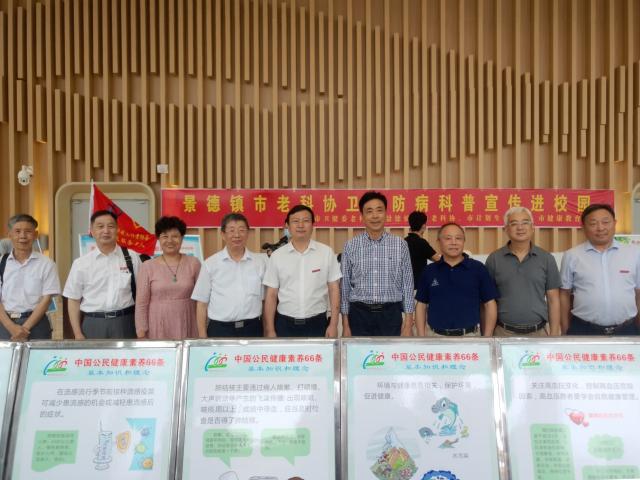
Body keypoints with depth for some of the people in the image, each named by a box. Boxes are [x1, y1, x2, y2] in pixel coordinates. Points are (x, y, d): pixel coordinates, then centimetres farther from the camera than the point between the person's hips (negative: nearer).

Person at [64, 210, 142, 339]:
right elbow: (73, 300, 4)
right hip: (93, 324, 0)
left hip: (125, 323, 0)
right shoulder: (81, 263, 2)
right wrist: (78, 334, -1)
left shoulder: (132, 258, 2)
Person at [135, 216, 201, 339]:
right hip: (157, 330, 0)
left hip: (186, 329, 1)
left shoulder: (193, 263, 1)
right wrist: (141, 334, -2)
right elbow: (141, 304, 1)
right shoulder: (147, 267, 0)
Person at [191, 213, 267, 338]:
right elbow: (202, 303, 3)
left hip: (252, 328, 1)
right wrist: (202, 336, 0)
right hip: (220, 329, -1)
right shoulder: (210, 264, 1)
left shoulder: (260, 261, 3)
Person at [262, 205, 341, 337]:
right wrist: (270, 330, -1)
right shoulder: (277, 256, 0)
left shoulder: (326, 252, -2)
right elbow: (271, 295, 2)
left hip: (317, 324, 0)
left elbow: (334, 289, 1)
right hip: (285, 324, 1)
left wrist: (333, 324, -3)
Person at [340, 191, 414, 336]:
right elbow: (344, 286, 4)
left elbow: (407, 284, 3)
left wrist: (408, 321, 0)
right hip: (360, 314, 0)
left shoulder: (400, 245, 0)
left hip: (390, 314, 0)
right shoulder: (350, 246, 1)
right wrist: (345, 323, 2)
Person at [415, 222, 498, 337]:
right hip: (434, 335, 1)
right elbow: (421, 305, 7)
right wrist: (421, 337, -1)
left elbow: (489, 304, 1)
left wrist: (487, 338, -4)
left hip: (470, 336, -1)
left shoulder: (478, 268, -2)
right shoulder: (429, 271, 3)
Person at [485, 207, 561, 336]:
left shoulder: (546, 259, 2)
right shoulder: (494, 259, 0)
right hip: (503, 332, -1)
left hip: (538, 332, 1)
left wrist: (554, 335, -1)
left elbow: (553, 300, 4)